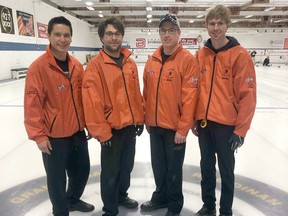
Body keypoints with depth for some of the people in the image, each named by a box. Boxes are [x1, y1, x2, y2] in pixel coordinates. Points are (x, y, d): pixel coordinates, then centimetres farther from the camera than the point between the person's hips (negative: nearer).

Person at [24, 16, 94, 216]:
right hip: (54, 136, -6)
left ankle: (73, 199, 50)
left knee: (83, 170, 22)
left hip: (78, 132, 6)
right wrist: (39, 135, -15)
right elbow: (32, 104, -15)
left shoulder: (77, 65, 3)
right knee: (57, 178, 12)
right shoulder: (39, 67, -15)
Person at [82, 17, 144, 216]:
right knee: (111, 171, 11)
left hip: (130, 126, 6)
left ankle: (122, 196, 48)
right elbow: (93, 102, -17)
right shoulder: (95, 65, -13)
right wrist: (101, 132, -16)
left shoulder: (130, 63, 5)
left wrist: (140, 118, 10)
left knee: (127, 166, 22)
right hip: (112, 129, -5)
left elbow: (136, 94, 10)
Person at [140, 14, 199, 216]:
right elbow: (147, 92, 10)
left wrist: (183, 128, -14)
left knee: (173, 168, 11)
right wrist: (147, 118, 11)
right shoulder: (152, 59, 5)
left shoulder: (188, 59, -11)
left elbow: (190, 96, -14)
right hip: (155, 125, 5)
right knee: (158, 165, 20)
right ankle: (160, 196, 43)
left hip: (175, 127, -5)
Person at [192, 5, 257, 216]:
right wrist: (193, 119, 9)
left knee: (226, 170, 11)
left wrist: (241, 129, -11)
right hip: (203, 122, 5)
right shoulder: (201, 54, 4)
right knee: (206, 167, 17)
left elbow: (248, 96, -10)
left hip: (226, 125, -4)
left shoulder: (240, 55, -10)